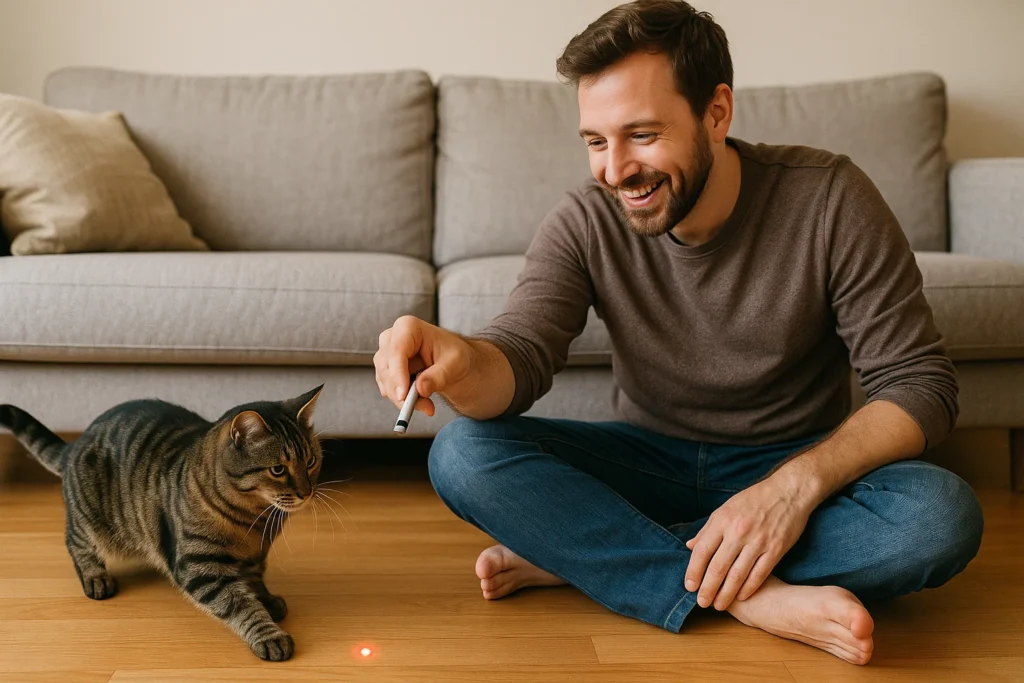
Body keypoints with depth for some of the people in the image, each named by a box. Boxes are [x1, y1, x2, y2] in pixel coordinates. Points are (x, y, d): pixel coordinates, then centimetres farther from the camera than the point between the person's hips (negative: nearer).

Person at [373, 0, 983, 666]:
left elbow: (921, 384, -15)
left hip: (795, 467, -1)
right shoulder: (585, 224, -9)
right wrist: (461, 360, -47)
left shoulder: (828, 199, -16)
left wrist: (798, 484, -31)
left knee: (943, 515, -33)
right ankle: (757, 600, -28)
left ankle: (571, 549, -23)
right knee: (462, 452, -22)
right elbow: (520, 356, -21)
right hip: (649, 457, 1)